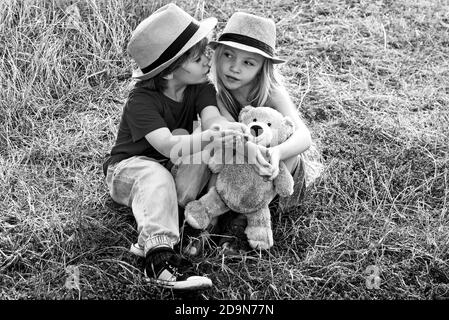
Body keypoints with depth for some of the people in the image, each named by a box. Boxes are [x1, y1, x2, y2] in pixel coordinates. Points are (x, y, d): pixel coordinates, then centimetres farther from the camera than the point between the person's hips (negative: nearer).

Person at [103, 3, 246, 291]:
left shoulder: (201, 88, -9)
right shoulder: (142, 101, -27)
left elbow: (213, 118, -30)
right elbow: (167, 146, -41)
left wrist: (226, 128, -56)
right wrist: (209, 137, -59)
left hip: (173, 167, 6)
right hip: (128, 168, -5)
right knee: (156, 177, -38)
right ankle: (159, 254, -48)